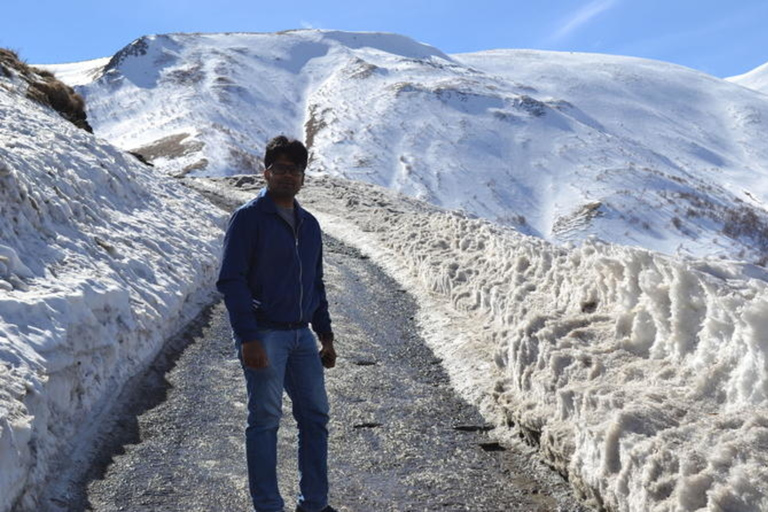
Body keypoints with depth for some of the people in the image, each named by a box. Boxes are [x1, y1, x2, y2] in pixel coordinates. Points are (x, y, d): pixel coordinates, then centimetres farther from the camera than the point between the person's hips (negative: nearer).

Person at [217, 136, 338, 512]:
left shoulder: (309, 224, 14)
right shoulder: (248, 217, -7)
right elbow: (231, 280, -12)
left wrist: (325, 335, 15)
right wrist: (248, 337, -19)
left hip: (301, 335, 7)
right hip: (263, 335, -7)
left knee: (315, 417, 8)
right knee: (265, 420, -1)